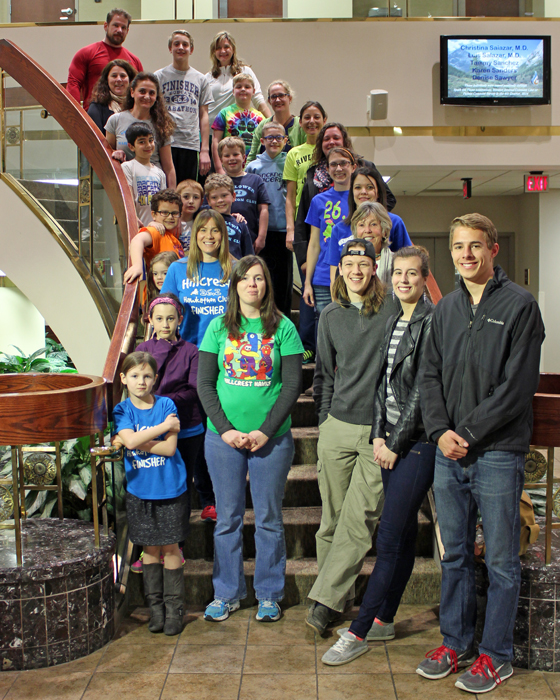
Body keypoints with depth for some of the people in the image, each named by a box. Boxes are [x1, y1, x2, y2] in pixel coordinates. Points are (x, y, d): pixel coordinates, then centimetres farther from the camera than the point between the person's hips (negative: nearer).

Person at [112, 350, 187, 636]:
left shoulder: (166, 405, -4)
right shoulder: (121, 410, -1)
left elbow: (170, 448, -12)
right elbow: (130, 440, -18)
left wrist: (138, 442, -15)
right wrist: (164, 426, -15)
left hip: (170, 489, -1)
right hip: (139, 491, 1)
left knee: (170, 548, 5)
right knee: (150, 548, 10)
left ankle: (174, 608, 15)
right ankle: (155, 606, 21)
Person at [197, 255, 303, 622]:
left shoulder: (283, 328, -1)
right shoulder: (218, 327, 4)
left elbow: (293, 385, -4)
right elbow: (205, 383, 1)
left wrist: (266, 430, -13)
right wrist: (225, 429, -10)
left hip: (272, 438, -1)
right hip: (224, 437, 1)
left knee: (269, 518, 8)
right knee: (228, 517, 10)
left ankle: (269, 594, 23)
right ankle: (227, 593, 25)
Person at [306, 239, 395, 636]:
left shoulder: (393, 310, -1)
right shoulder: (330, 316, 10)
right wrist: (325, 417, 14)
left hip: (379, 430, -3)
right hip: (337, 426, 4)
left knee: (358, 521, -8)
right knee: (333, 518, 8)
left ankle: (325, 601, -1)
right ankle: (342, 596, 22)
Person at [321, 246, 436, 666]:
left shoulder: (432, 322, -12)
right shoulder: (394, 322, 14)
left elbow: (423, 390, -14)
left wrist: (396, 443, -11)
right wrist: (379, 435, 4)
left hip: (418, 441, -8)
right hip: (392, 441, 8)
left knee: (390, 539, -5)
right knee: (404, 531, 15)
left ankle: (359, 633, 2)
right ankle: (384, 620, 23)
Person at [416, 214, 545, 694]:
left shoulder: (519, 305, -5)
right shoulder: (446, 308, 12)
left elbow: (518, 385, -11)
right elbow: (430, 376, 10)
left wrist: (467, 433, -13)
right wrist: (440, 431, -5)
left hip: (497, 452, -5)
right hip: (448, 454, 5)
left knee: (501, 561, 6)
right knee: (455, 555, 14)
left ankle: (496, 654, 19)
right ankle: (455, 642, 28)